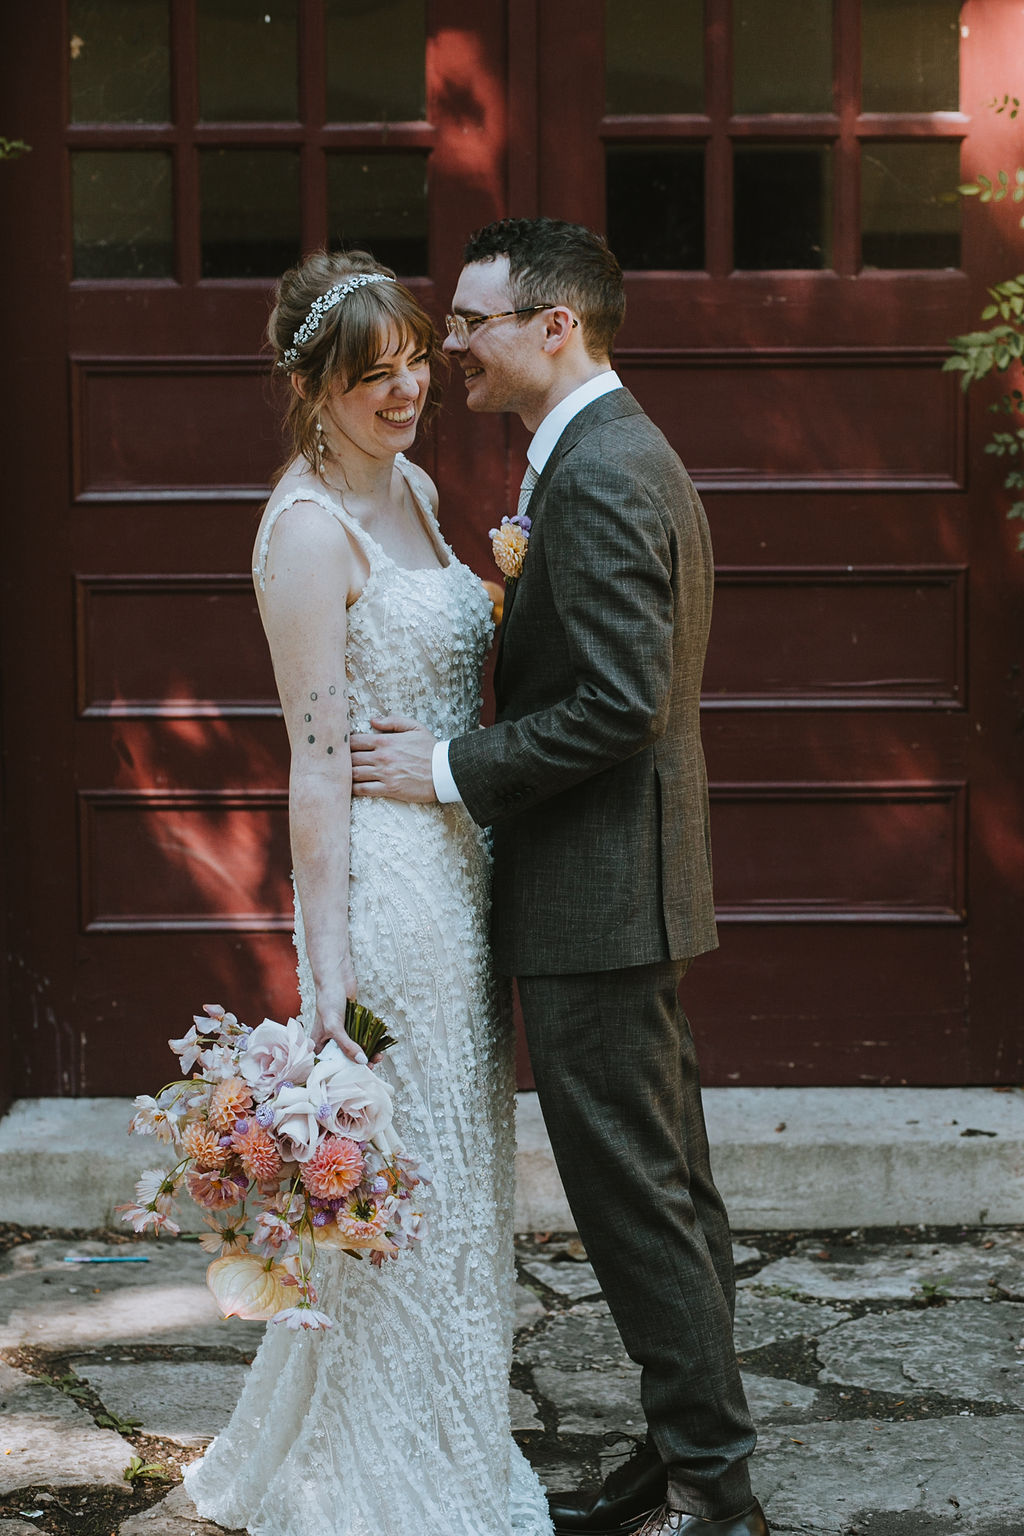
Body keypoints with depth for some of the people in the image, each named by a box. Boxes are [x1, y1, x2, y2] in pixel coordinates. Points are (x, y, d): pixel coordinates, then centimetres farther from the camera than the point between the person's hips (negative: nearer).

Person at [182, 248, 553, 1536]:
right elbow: (316, 760, -18)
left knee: (456, 1177, 18)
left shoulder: (412, 488, 10)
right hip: (383, 877, -9)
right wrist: (325, 967, -20)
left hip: (458, 862, 9)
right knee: (397, 1193, 1)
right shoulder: (311, 525, -16)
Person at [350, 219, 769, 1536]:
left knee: (639, 1197, -2)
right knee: (663, 1191, 16)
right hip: (619, 892, 11)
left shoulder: (599, 475, -18)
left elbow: (619, 703, -24)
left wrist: (453, 768, -17)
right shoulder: (622, 454, 16)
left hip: (596, 900, -11)